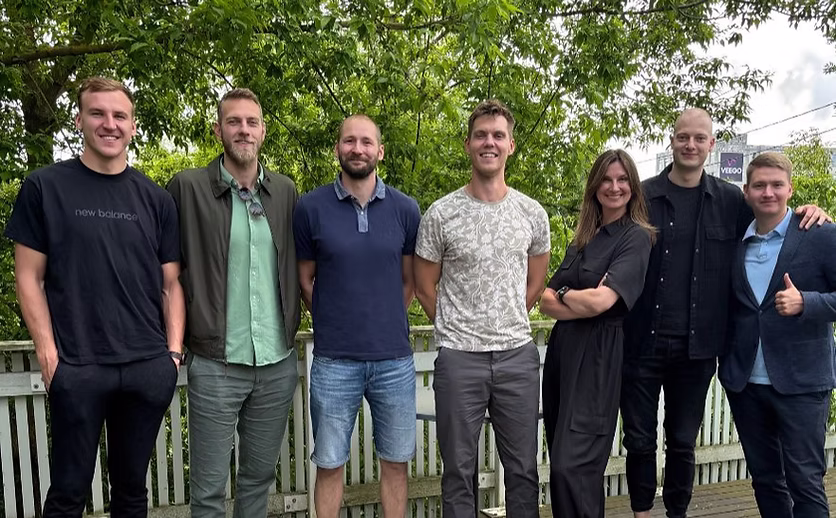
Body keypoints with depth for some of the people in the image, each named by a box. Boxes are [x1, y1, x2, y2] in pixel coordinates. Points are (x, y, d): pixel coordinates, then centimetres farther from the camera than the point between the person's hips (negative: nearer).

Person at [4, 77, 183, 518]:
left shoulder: (155, 198, 8)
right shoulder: (44, 187, 1)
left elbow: (171, 283, 9)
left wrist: (174, 350, 0)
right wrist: (47, 351, -8)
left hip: (150, 368, 2)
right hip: (76, 369, -2)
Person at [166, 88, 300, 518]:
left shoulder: (285, 191, 6)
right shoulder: (188, 187, -5)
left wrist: (291, 326, 10)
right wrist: (178, 337, -4)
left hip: (278, 364, 3)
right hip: (216, 364, -3)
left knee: (259, 477, 18)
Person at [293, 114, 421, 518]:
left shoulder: (405, 209, 1)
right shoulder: (311, 208, -3)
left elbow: (409, 281, 10)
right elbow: (304, 279, 6)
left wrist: (385, 323, 9)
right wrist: (333, 322, 7)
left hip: (395, 359, 2)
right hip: (333, 361, -1)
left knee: (395, 462, 14)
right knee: (329, 465, 11)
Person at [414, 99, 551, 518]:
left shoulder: (532, 213, 4)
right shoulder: (441, 214, -4)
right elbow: (425, 288, 3)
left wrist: (509, 327, 11)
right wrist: (458, 331, 5)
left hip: (518, 355, 2)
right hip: (458, 357, -2)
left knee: (523, 467, 13)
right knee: (459, 469, 10)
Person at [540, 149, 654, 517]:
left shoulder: (636, 237, -5)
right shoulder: (582, 238, 15)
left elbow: (601, 301, -18)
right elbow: (546, 301, 6)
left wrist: (562, 294, 1)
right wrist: (583, 302, -12)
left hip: (598, 356, -7)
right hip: (562, 349, 7)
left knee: (573, 465, -10)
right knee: (561, 462, 13)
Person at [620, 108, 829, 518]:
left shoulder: (730, 201, 4)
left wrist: (807, 214, -4)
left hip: (696, 348, 2)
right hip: (643, 343, -1)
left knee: (683, 443, 15)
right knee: (639, 441, 9)